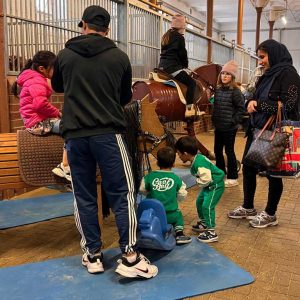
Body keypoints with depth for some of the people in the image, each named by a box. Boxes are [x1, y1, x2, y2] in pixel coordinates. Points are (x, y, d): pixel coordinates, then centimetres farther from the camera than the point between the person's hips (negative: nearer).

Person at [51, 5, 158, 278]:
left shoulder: (65, 55, 7)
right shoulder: (119, 56, 3)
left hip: (74, 135, 2)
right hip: (108, 133, -2)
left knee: (84, 196, 10)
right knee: (122, 193, 2)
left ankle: (93, 255, 17)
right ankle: (129, 256, 1)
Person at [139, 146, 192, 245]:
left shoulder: (149, 177, -6)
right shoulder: (176, 178, -5)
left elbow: (142, 190, 4)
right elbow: (182, 196, 0)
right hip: (170, 215, 0)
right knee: (178, 214, 30)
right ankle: (179, 234, 17)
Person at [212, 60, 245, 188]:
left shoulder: (235, 91, -12)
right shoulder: (218, 89, 7)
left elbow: (241, 109, -13)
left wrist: (234, 121, -17)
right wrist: (214, 119, 10)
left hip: (229, 128, -7)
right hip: (218, 127, 7)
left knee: (229, 151, 0)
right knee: (217, 150, 15)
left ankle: (233, 178, 12)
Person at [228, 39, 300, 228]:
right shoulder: (269, 74, 12)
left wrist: (258, 104, -18)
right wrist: (252, 102, -4)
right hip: (257, 130, 8)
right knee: (248, 168, 12)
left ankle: (270, 215, 20)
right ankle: (248, 208, 28)